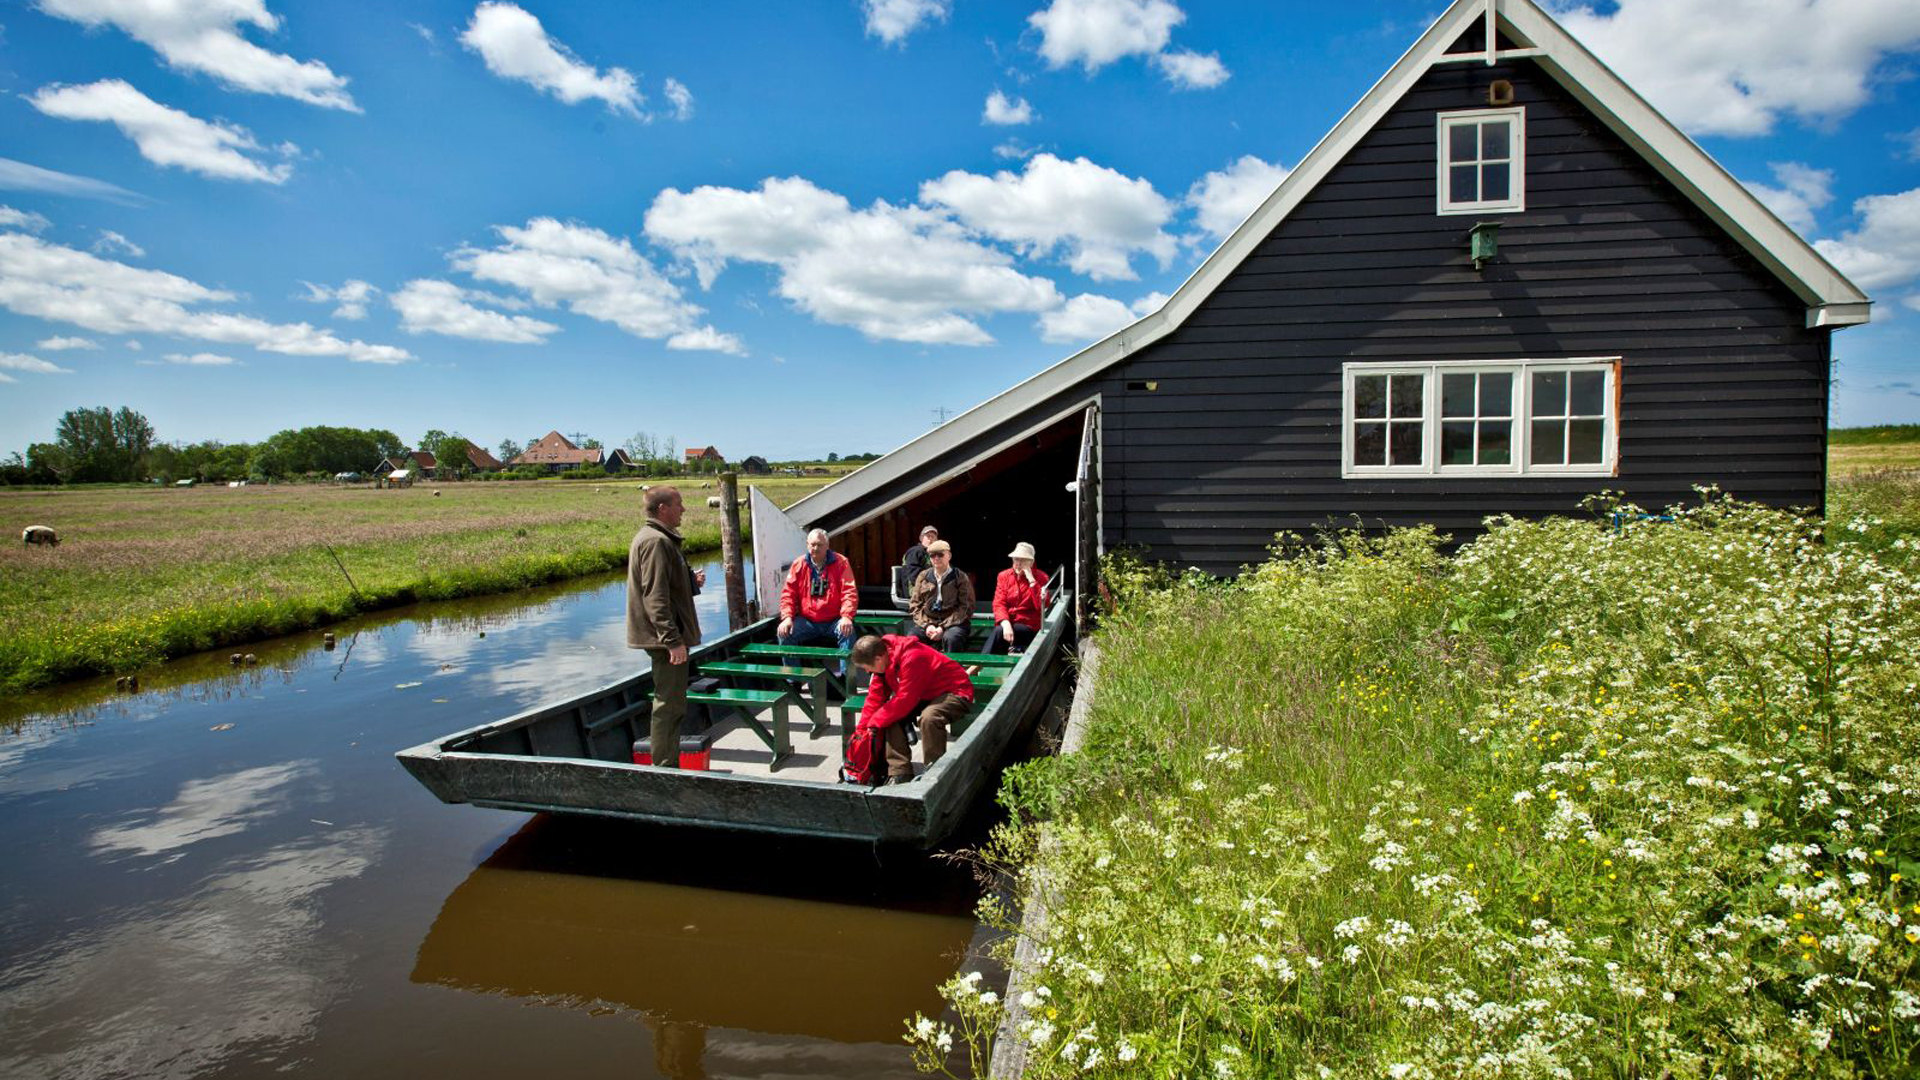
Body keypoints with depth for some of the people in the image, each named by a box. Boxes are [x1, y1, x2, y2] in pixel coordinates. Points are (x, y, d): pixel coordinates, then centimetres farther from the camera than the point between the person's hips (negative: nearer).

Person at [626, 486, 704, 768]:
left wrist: (691, 580, 10)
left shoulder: (654, 538, 16)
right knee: (669, 703, -5)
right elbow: (656, 598, -23)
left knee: (671, 702, 17)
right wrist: (674, 640, -25)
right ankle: (665, 768, 2)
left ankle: (668, 766, 27)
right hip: (666, 638, -11)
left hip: (665, 638, 11)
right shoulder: (656, 542, -17)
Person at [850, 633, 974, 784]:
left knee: (929, 717, -36)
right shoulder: (884, 656, -5)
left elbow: (904, 701, -29)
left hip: (953, 691, -9)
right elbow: (876, 695, 1)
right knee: (893, 715, -12)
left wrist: (873, 723, -18)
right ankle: (900, 772, -8)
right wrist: (862, 727, -5)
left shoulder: (912, 658, -32)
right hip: (926, 694, 9)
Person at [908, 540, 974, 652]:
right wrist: (927, 625, -7)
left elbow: (966, 607, -5)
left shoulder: (961, 578, 4)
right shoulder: (923, 577, 14)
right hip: (927, 622, 3)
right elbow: (915, 605, 12)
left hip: (953, 623, -3)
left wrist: (943, 627, -15)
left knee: (950, 638, -37)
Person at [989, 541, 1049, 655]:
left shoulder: (1040, 577, -1)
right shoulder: (1004, 576, 8)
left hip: (1028, 627, -2)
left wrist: (1031, 580, -18)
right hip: (1006, 624, 3)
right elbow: (999, 604, -3)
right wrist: (1005, 624, -22)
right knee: (1000, 630, -32)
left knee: (999, 632, -29)